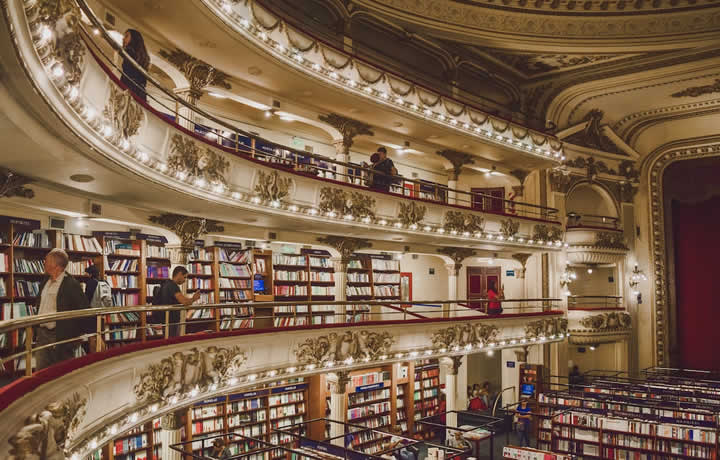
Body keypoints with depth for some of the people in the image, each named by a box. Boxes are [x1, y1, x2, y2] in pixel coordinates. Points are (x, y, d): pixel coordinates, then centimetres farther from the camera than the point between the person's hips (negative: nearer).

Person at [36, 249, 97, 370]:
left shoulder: (71, 285, -14)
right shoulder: (45, 282, 11)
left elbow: (85, 310, -14)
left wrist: (92, 336, -14)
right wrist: (35, 329, 21)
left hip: (62, 336, -7)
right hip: (42, 333, 7)